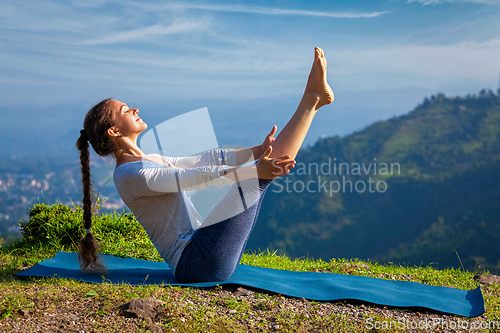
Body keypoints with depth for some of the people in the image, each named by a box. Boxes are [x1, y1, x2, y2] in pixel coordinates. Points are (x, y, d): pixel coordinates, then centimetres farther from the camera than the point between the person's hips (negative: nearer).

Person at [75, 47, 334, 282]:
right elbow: (198, 177, -22)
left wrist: (257, 150, 7)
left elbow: (207, 159, 14)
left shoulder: (148, 162, 17)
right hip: (193, 263, -9)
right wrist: (255, 169, -26)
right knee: (258, 175, -12)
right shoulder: (130, 175, -14)